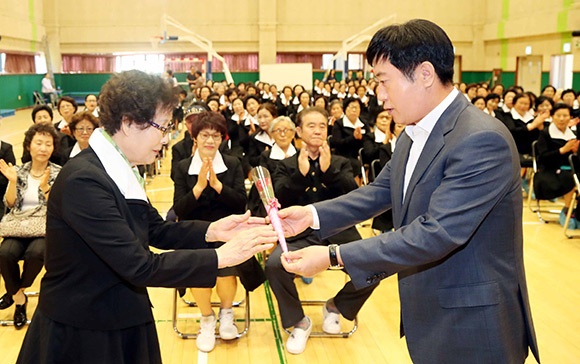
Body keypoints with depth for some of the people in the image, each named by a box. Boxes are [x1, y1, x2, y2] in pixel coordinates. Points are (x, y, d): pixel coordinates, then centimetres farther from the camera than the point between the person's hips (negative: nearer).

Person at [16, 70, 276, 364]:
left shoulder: (119, 170, 2)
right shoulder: (83, 180, -28)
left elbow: (155, 230, 6)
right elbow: (140, 266, -30)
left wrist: (212, 231, -9)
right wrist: (222, 256, -25)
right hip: (81, 335, -9)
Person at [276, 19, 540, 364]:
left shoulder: (482, 141, -25)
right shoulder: (414, 135, 5)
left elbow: (436, 233, -30)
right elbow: (381, 190, 13)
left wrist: (334, 256, -29)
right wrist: (314, 214, -1)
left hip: (472, 325, -8)